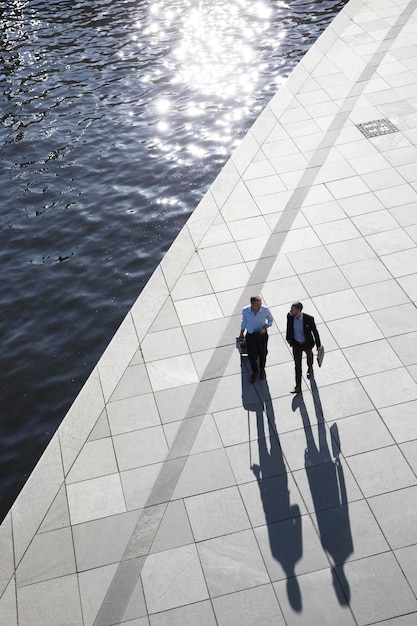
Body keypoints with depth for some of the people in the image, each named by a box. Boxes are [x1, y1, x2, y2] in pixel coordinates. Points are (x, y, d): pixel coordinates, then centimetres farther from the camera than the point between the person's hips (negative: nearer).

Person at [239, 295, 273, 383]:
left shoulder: (265, 310, -23)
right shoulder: (245, 310, -20)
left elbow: (270, 320, -3)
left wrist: (265, 328, -20)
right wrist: (241, 334, 10)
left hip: (262, 334, 0)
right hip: (250, 335, 0)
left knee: (263, 353, 16)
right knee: (252, 355, 4)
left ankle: (262, 369, 47)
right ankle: (255, 371, 34)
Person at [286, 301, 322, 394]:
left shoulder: (309, 319, -33)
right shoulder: (290, 316, -23)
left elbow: (315, 332, -18)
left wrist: (318, 345, -8)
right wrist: (288, 338, 13)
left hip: (307, 343, -1)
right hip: (296, 344, 1)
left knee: (309, 355, 31)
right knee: (297, 365, 6)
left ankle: (310, 368, 65)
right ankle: (298, 387, 15)